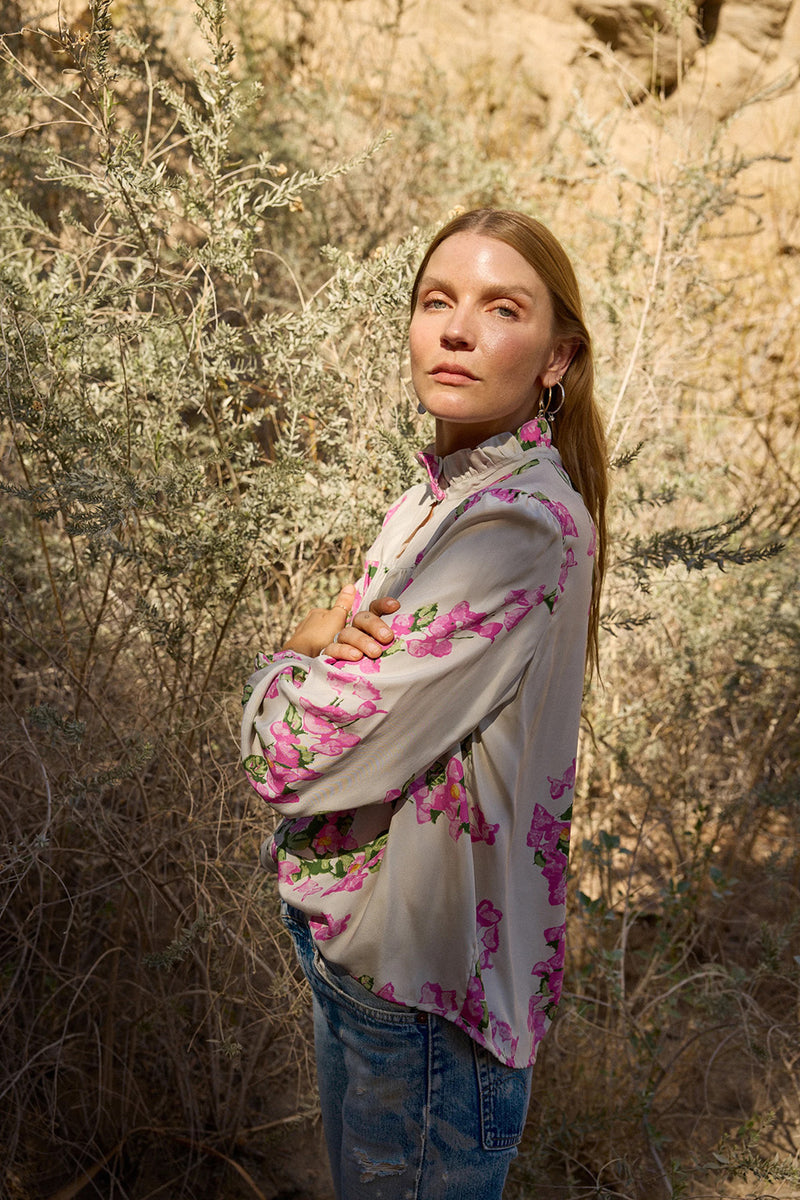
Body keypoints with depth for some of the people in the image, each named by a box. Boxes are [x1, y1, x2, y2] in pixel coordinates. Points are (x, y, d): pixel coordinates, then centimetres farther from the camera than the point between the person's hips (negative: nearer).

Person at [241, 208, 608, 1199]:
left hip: (421, 976, -9)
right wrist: (320, 636, -13)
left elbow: (295, 754, -28)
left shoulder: (521, 523, -26)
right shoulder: (437, 497, 5)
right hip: (346, 925, 9)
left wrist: (283, 667, -6)